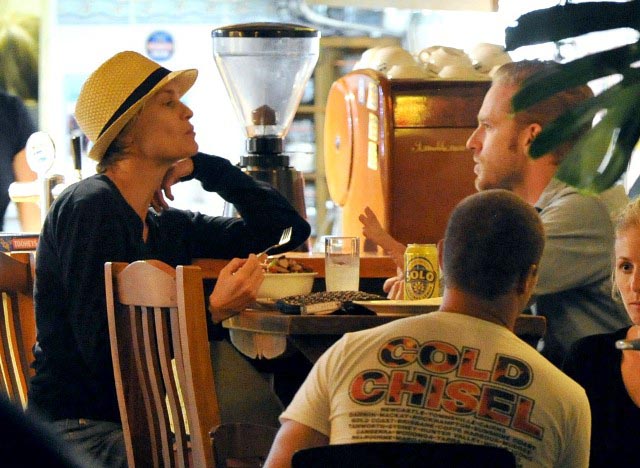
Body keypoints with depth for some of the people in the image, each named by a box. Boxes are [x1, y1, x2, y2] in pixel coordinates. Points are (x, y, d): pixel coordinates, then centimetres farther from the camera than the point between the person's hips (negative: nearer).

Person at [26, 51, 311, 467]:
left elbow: (288, 228, 17)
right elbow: (102, 349, -18)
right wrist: (213, 310, -24)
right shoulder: (90, 207, -10)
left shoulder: (169, 226, 13)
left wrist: (203, 167, 12)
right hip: (80, 429, -8)